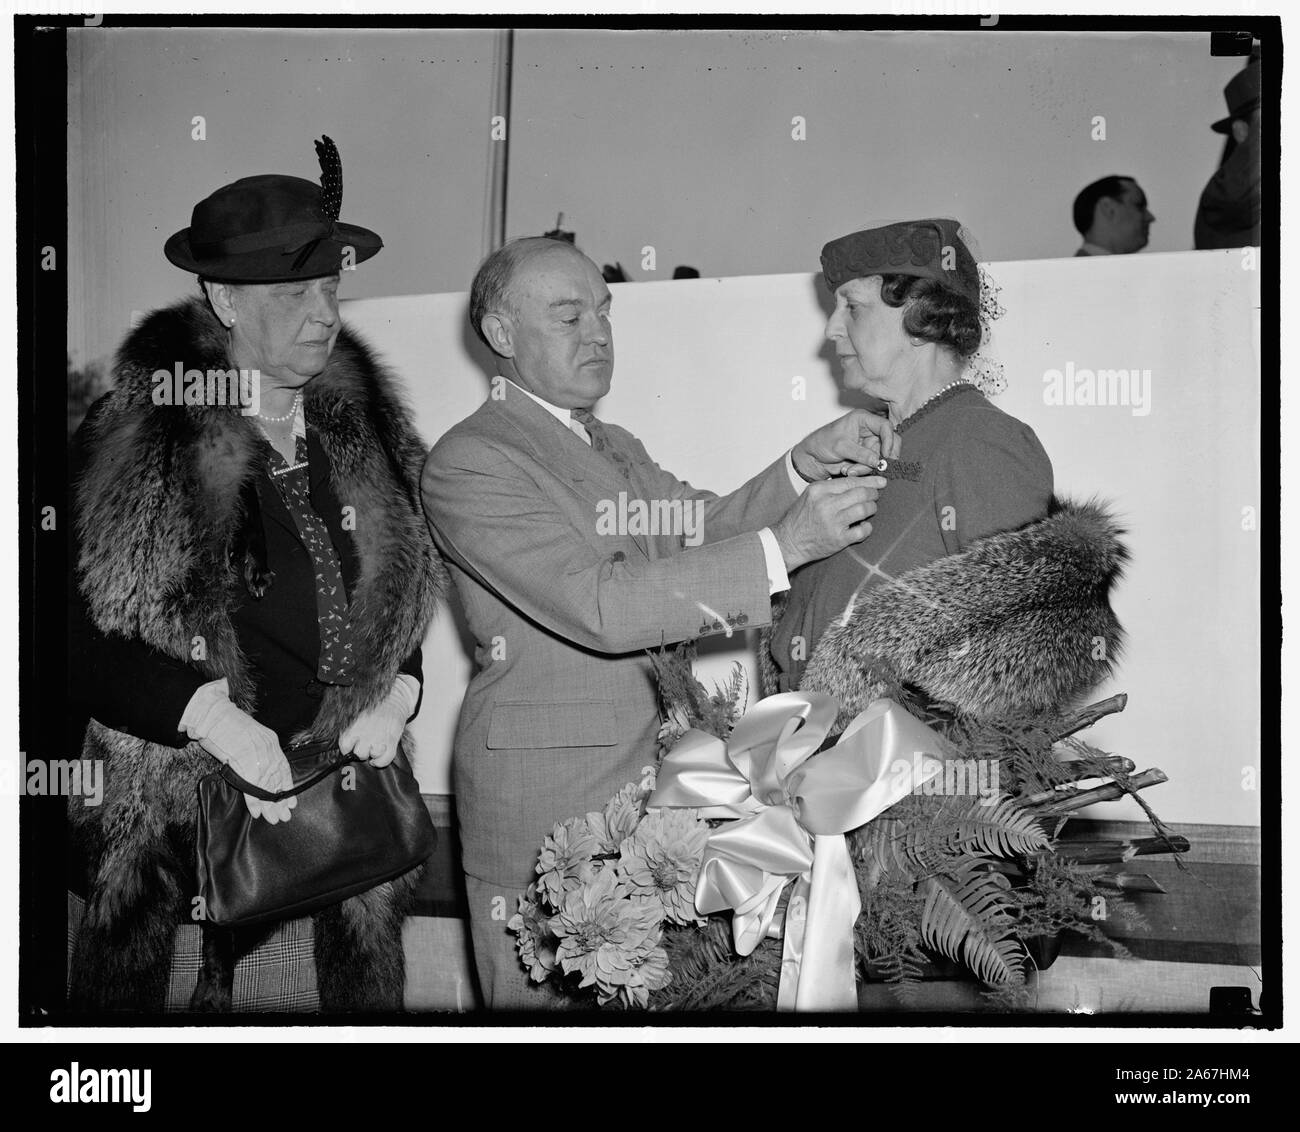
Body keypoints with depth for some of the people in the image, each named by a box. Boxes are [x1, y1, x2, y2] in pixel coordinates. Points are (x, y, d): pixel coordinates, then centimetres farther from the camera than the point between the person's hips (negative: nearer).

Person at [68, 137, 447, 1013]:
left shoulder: (368, 433, 7)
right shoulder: (130, 441, -8)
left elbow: (406, 598, 17)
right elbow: (80, 632, -10)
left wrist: (395, 695, -2)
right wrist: (212, 714, -18)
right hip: (174, 806, -4)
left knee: (365, 977, 10)